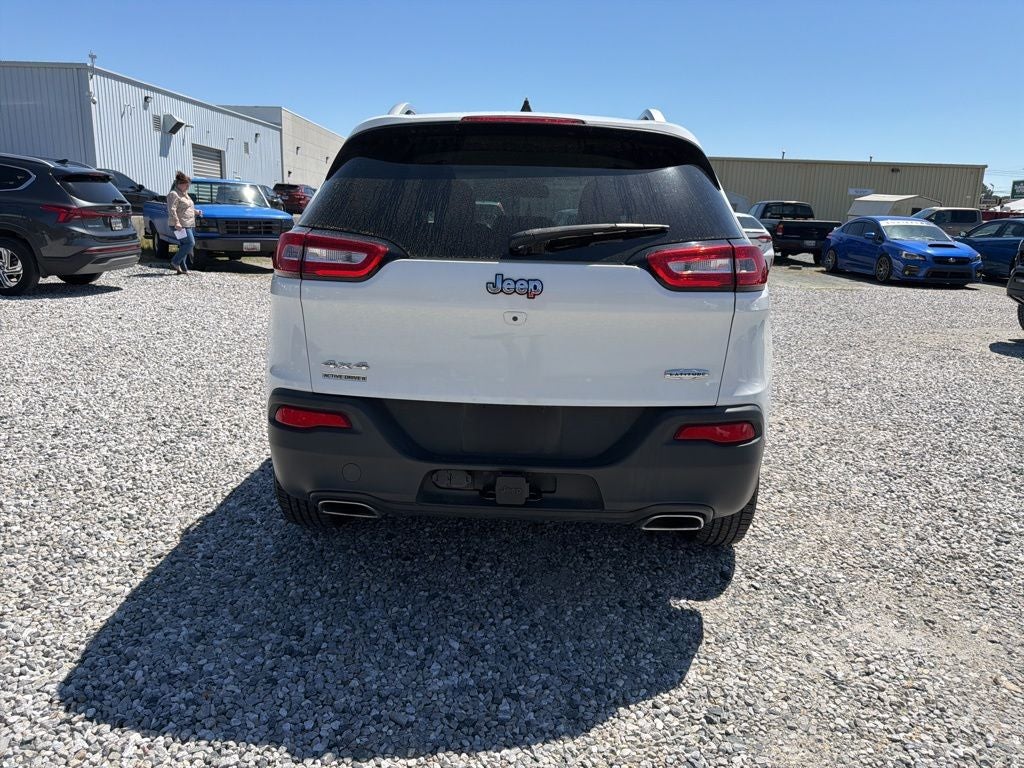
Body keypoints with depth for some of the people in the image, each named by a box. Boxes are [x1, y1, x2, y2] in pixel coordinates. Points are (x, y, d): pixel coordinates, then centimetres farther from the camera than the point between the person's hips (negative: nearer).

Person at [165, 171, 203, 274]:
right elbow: (171, 210, -19)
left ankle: (182, 268, 11)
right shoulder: (173, 194, -10)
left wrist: (196, 212, 16)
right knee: (190, 243, -15)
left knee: (184, 246, 8)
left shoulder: (185, 194, 21)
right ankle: (175, 262, -8)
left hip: (188, 225, 10)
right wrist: (176, 222, -28)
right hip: (180, 226, -10)